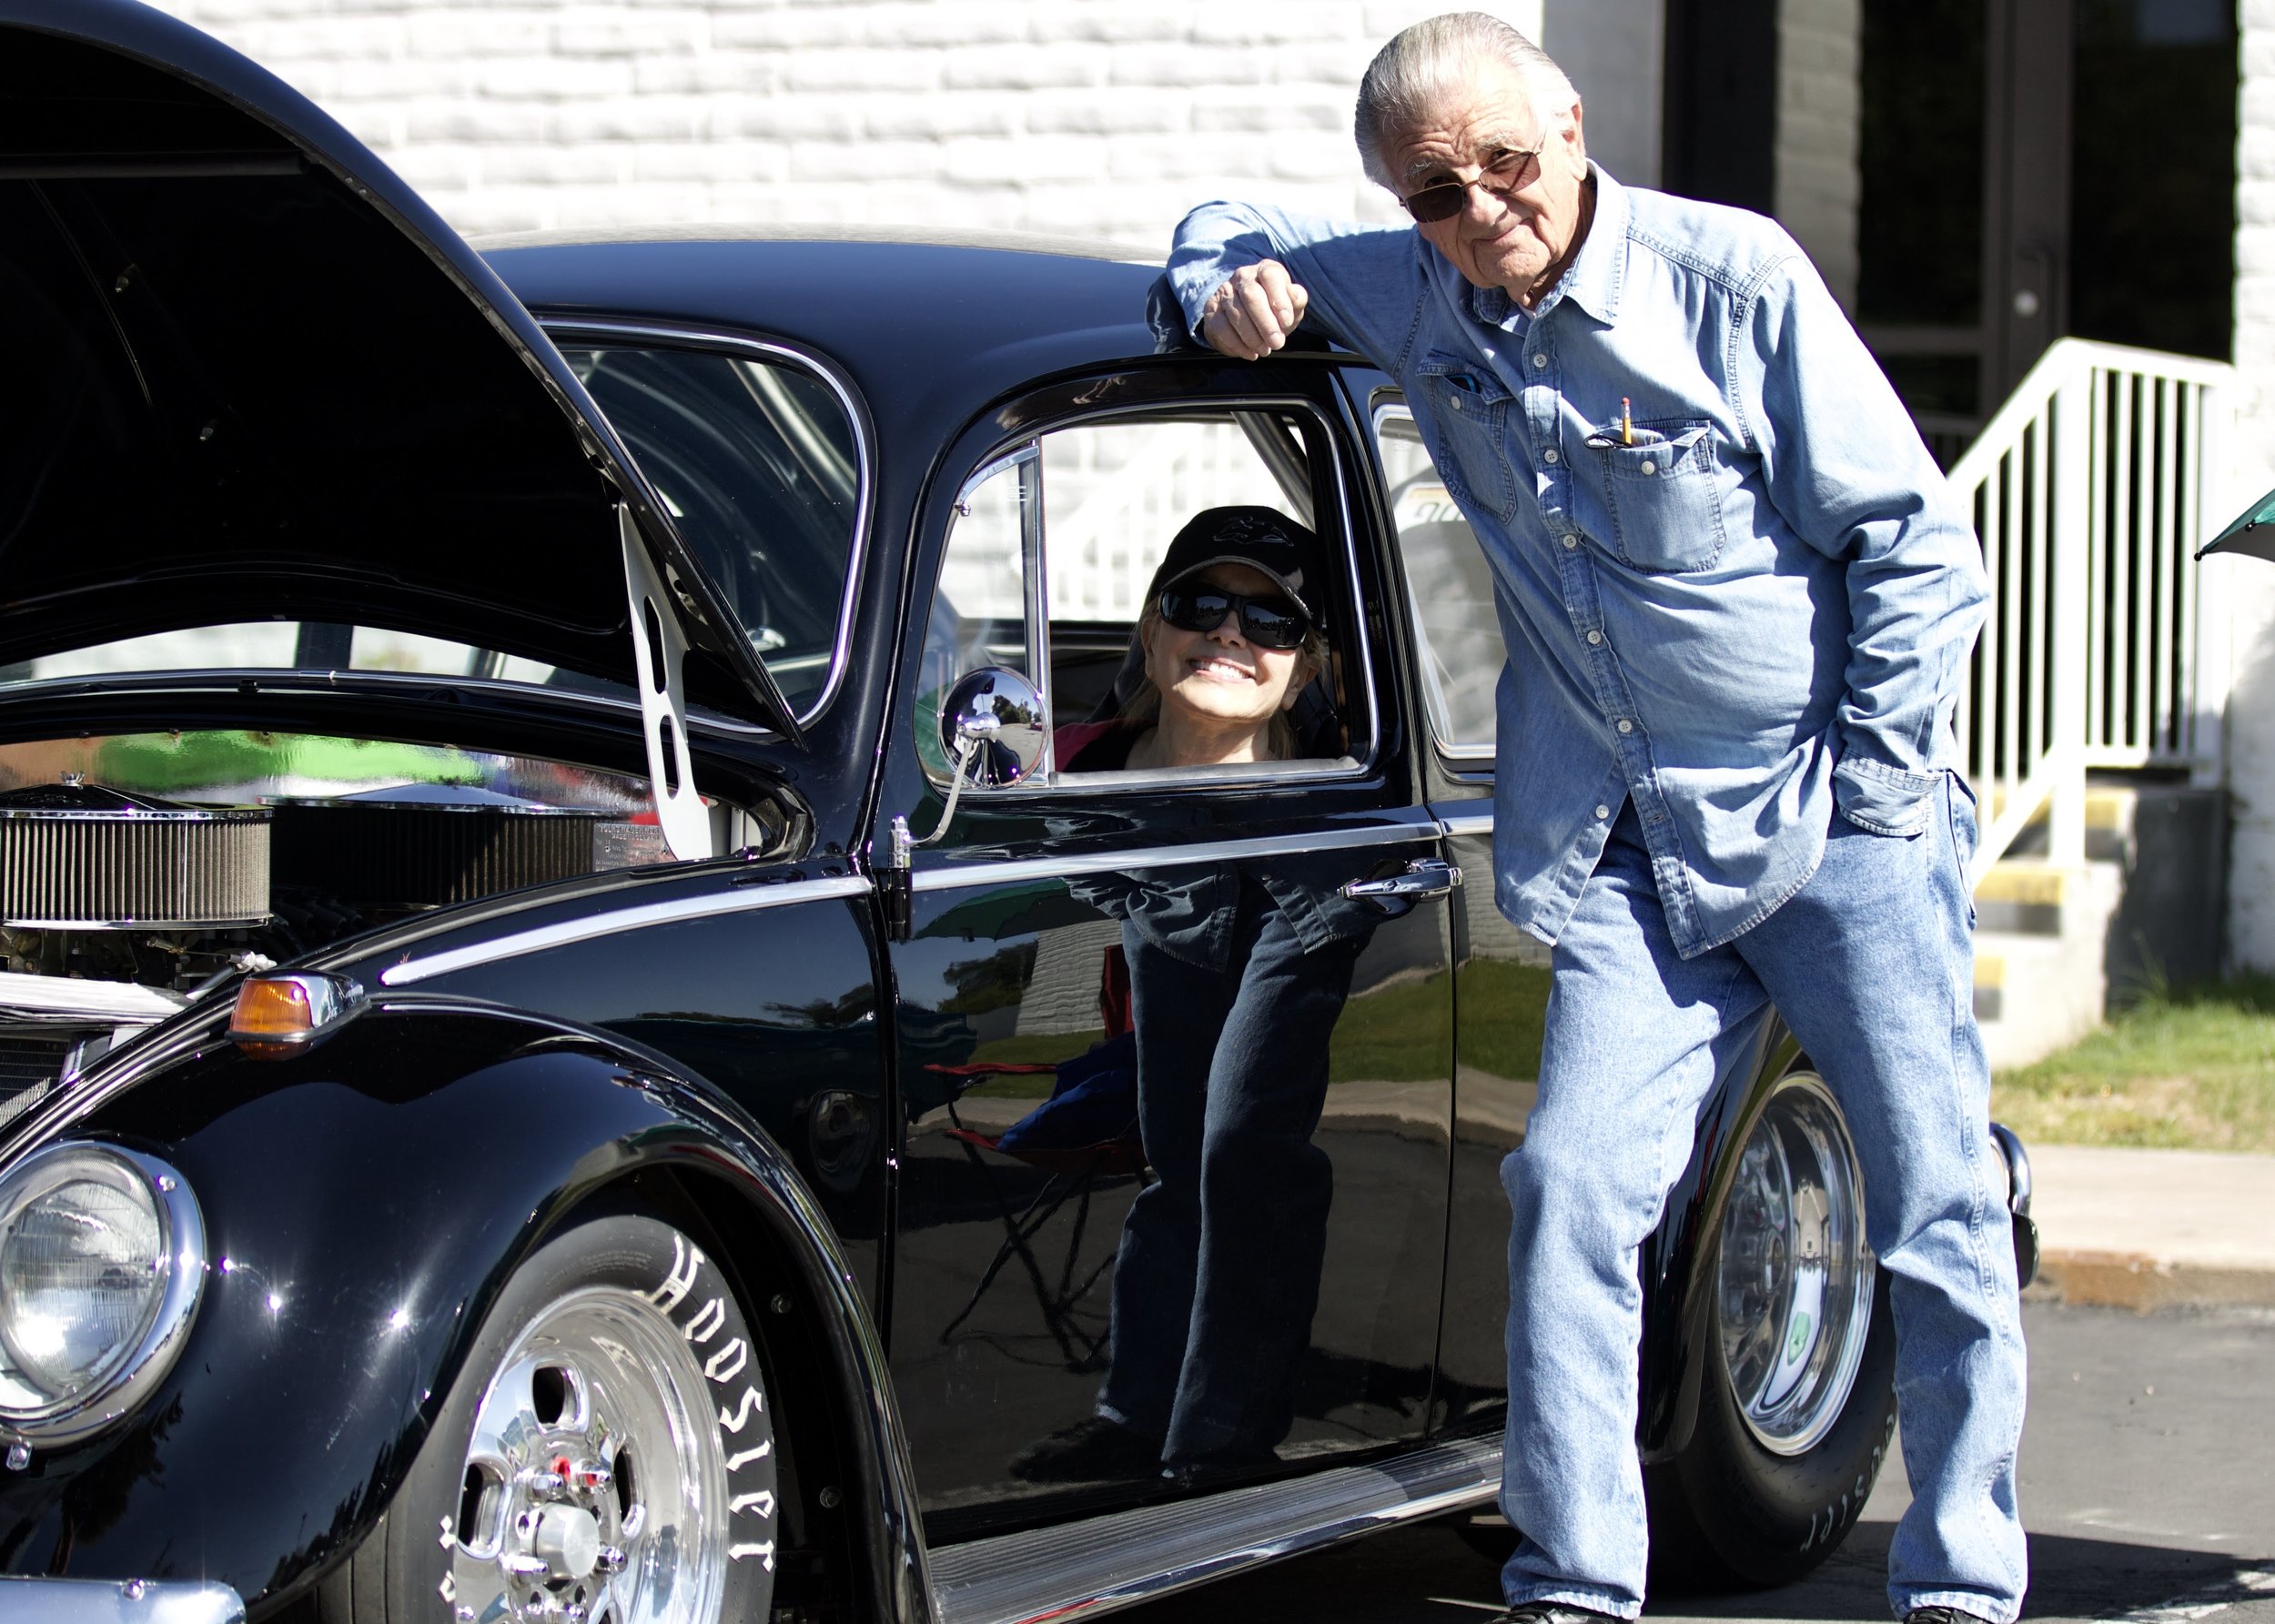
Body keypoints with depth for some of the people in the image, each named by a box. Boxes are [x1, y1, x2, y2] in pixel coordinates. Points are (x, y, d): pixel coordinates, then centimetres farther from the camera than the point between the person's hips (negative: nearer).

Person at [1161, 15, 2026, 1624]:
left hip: (1837, 822, -3)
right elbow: (1233, 223, 21)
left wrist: (1866, 792, -10)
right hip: (1631, 853, 4)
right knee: (1571, 1185, -9)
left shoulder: (1733, 276, -12)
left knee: (1938, 1205, -1)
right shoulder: (1416, 300, 1)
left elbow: (1918, 548, -7)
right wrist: (1230, 283, -3)